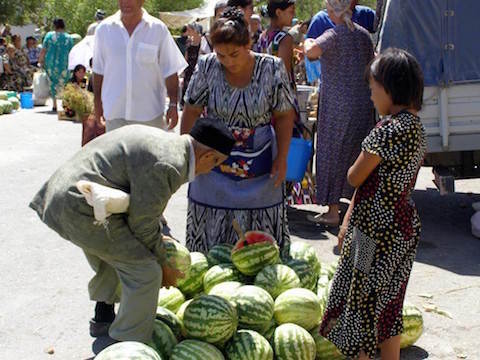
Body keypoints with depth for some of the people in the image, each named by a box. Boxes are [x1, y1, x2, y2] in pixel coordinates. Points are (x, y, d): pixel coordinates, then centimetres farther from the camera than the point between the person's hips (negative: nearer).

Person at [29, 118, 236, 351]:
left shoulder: (162, 141, 12)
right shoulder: (168, 165, -19)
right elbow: (143, 225, -12)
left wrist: (163, 237, 23)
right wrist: (163, 265, 3)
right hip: (85, 211, -11)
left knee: (109, 265, 31)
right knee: (145, 273, -5)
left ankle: (103, 319, 51)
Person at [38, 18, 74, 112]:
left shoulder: (49, 35, -1)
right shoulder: (69, 38, -1)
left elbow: (43, 51, 0)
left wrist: (40, 60, 15)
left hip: (50, 64, 1)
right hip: (62, 65, -1)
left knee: (52, 83, 15)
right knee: (62, 84, 9)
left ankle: (55, 105, 15)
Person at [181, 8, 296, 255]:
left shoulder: (272, 68, -9)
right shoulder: (207, 67, -8)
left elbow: (284, 116, -2)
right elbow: (191, 111, 1)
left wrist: (282, 158, -7)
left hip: (259, 165, 0)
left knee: (259, 233, 6)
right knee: (210, 232, 6)